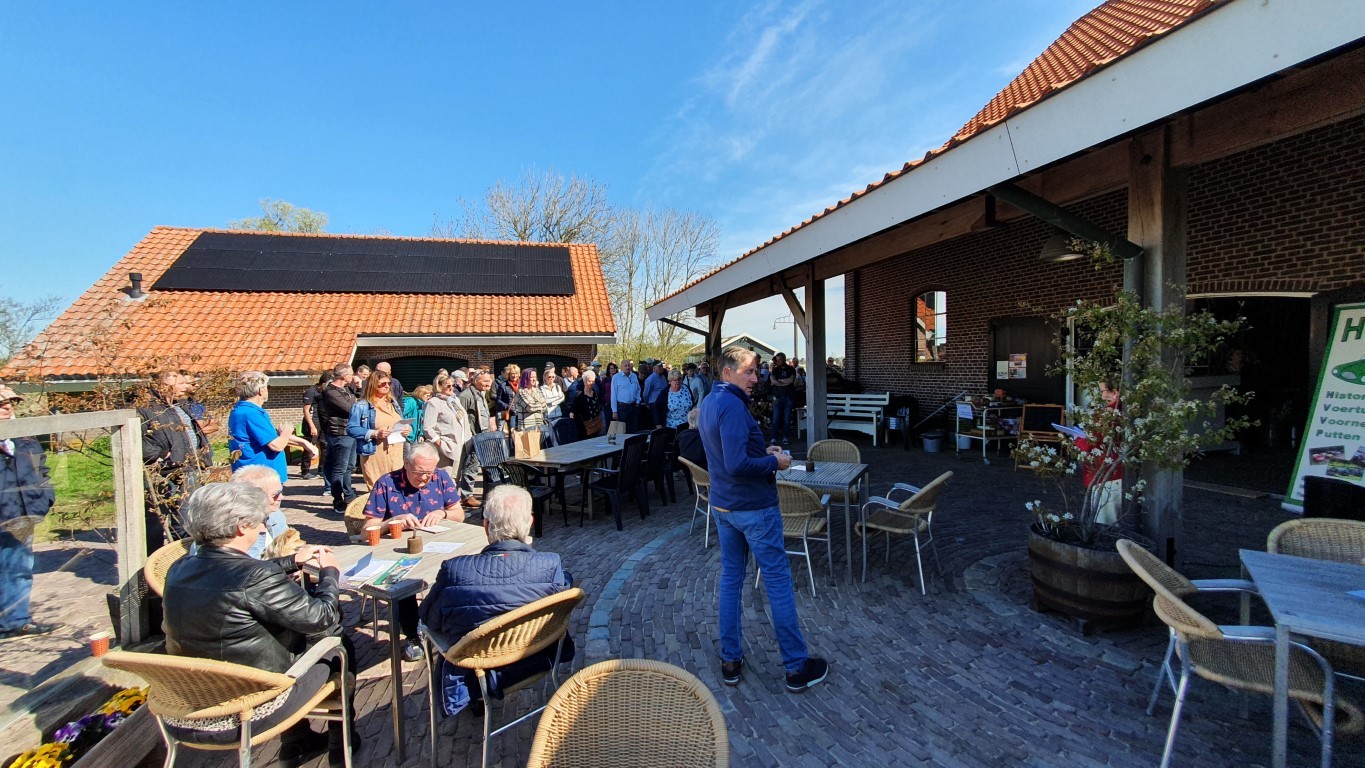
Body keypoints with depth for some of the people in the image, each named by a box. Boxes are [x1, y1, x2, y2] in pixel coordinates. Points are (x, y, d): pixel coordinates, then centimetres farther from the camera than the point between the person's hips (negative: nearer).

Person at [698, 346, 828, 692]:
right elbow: (737, 465, -29)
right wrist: (774, 462, -15)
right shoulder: (733, 406, -23)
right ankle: (797, 667, 18)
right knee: (778, 583, 4)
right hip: (754, 507, -9)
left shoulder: (708, 403, 8)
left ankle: (730, 661, 26)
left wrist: (762, 451, 9)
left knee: (730, 578, 15)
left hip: (723, 505, 9)